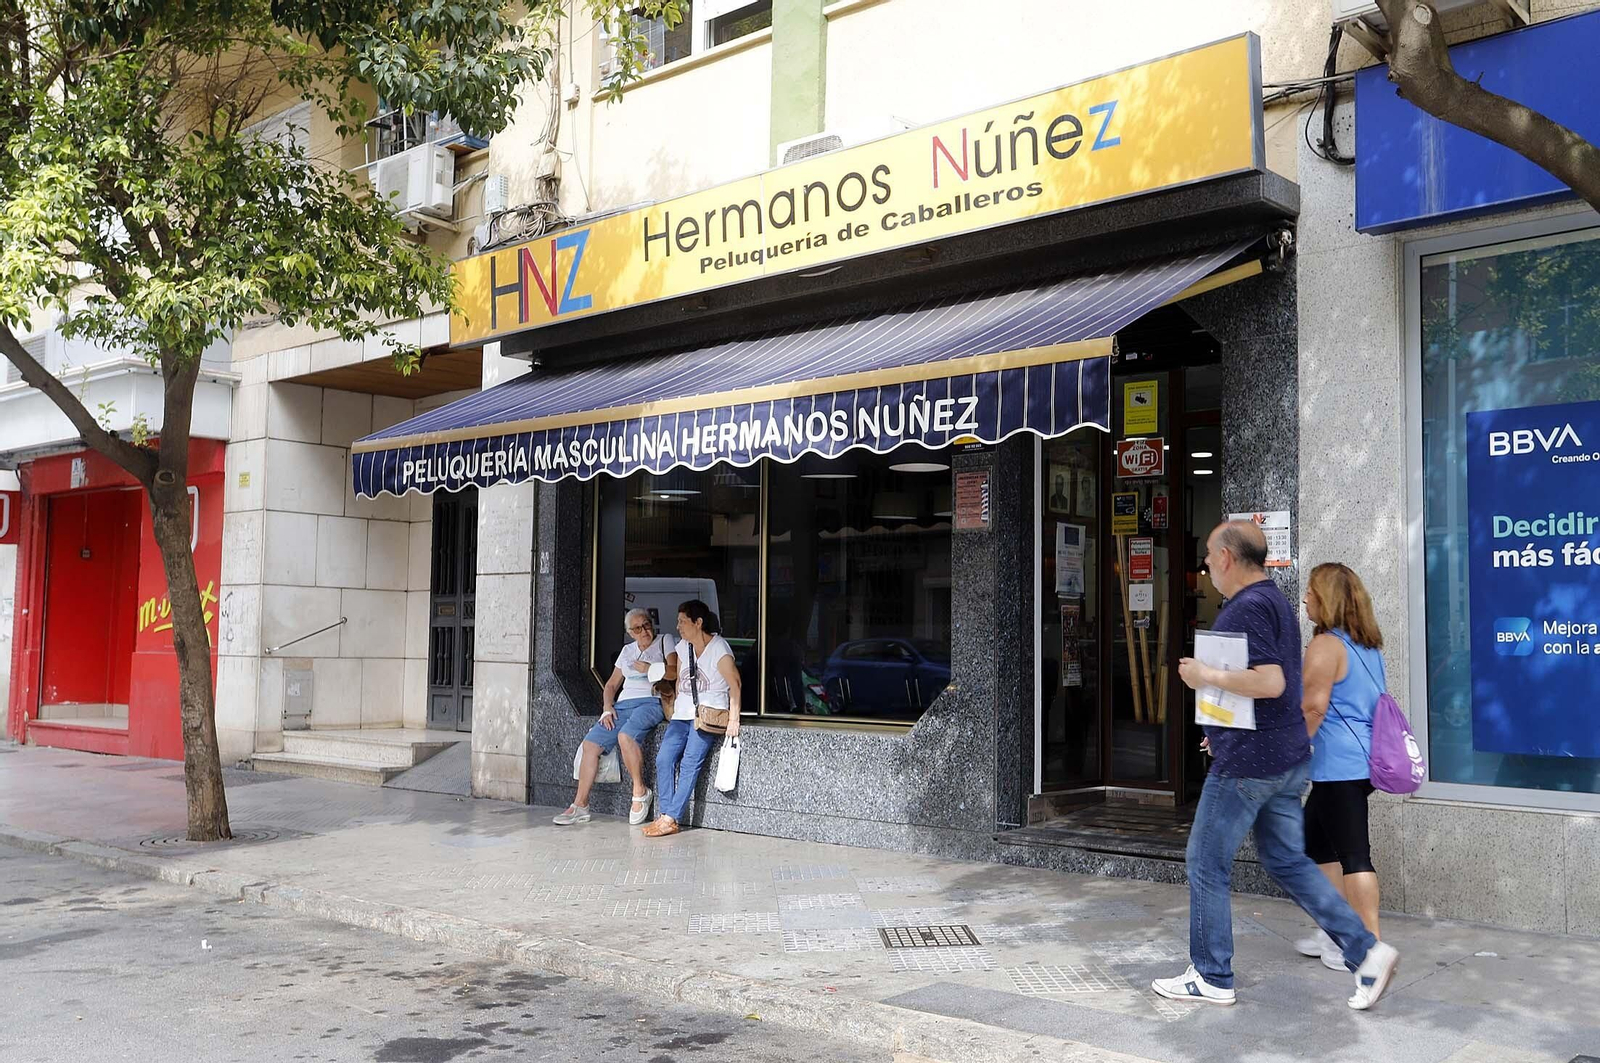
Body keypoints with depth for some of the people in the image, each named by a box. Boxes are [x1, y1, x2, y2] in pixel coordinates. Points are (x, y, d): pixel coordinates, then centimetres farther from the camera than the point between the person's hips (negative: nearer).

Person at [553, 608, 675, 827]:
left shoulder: (665, 641, 9)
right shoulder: (627, 650, 24)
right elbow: (612, 684, 23)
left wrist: (649, 669, -15)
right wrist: (608, 707, 6)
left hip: (651, 702, -6)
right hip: (623, 704, 6)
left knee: (625, 736, -34)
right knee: (591, 743, -12)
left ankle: (640, 791, -17)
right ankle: (580, 805, -8)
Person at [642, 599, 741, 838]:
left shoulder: (719, 648, -9)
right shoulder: (683, 647, 13)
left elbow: (734, 684, -11)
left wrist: (733, 719, -17)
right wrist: (674, 709, 12)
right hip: (683, 715, 7)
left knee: (690, 762, -22)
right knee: (663, 759, -14)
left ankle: (671, 818, -22)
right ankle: (666, 816, -14)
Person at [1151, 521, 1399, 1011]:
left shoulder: (1248, 608, -18)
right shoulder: (1276, 601, 15)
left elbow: (1270, 681, -29)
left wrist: (1206, 675, -18)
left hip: (1248, 763, -10)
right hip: (1288, 758, 10)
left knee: (1207, 864, 3)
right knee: (1288, 861, 16)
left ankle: (1211, 977, 12)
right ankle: (1365, 950, 9)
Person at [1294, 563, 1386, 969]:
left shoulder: (1325, 646, -14)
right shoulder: (1369, 646, 15)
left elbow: (1313, 706, -19)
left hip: (1339, 766, -10)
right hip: (1364, 759, 10)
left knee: (1353, 854, -6)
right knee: (1314, 841, 18)